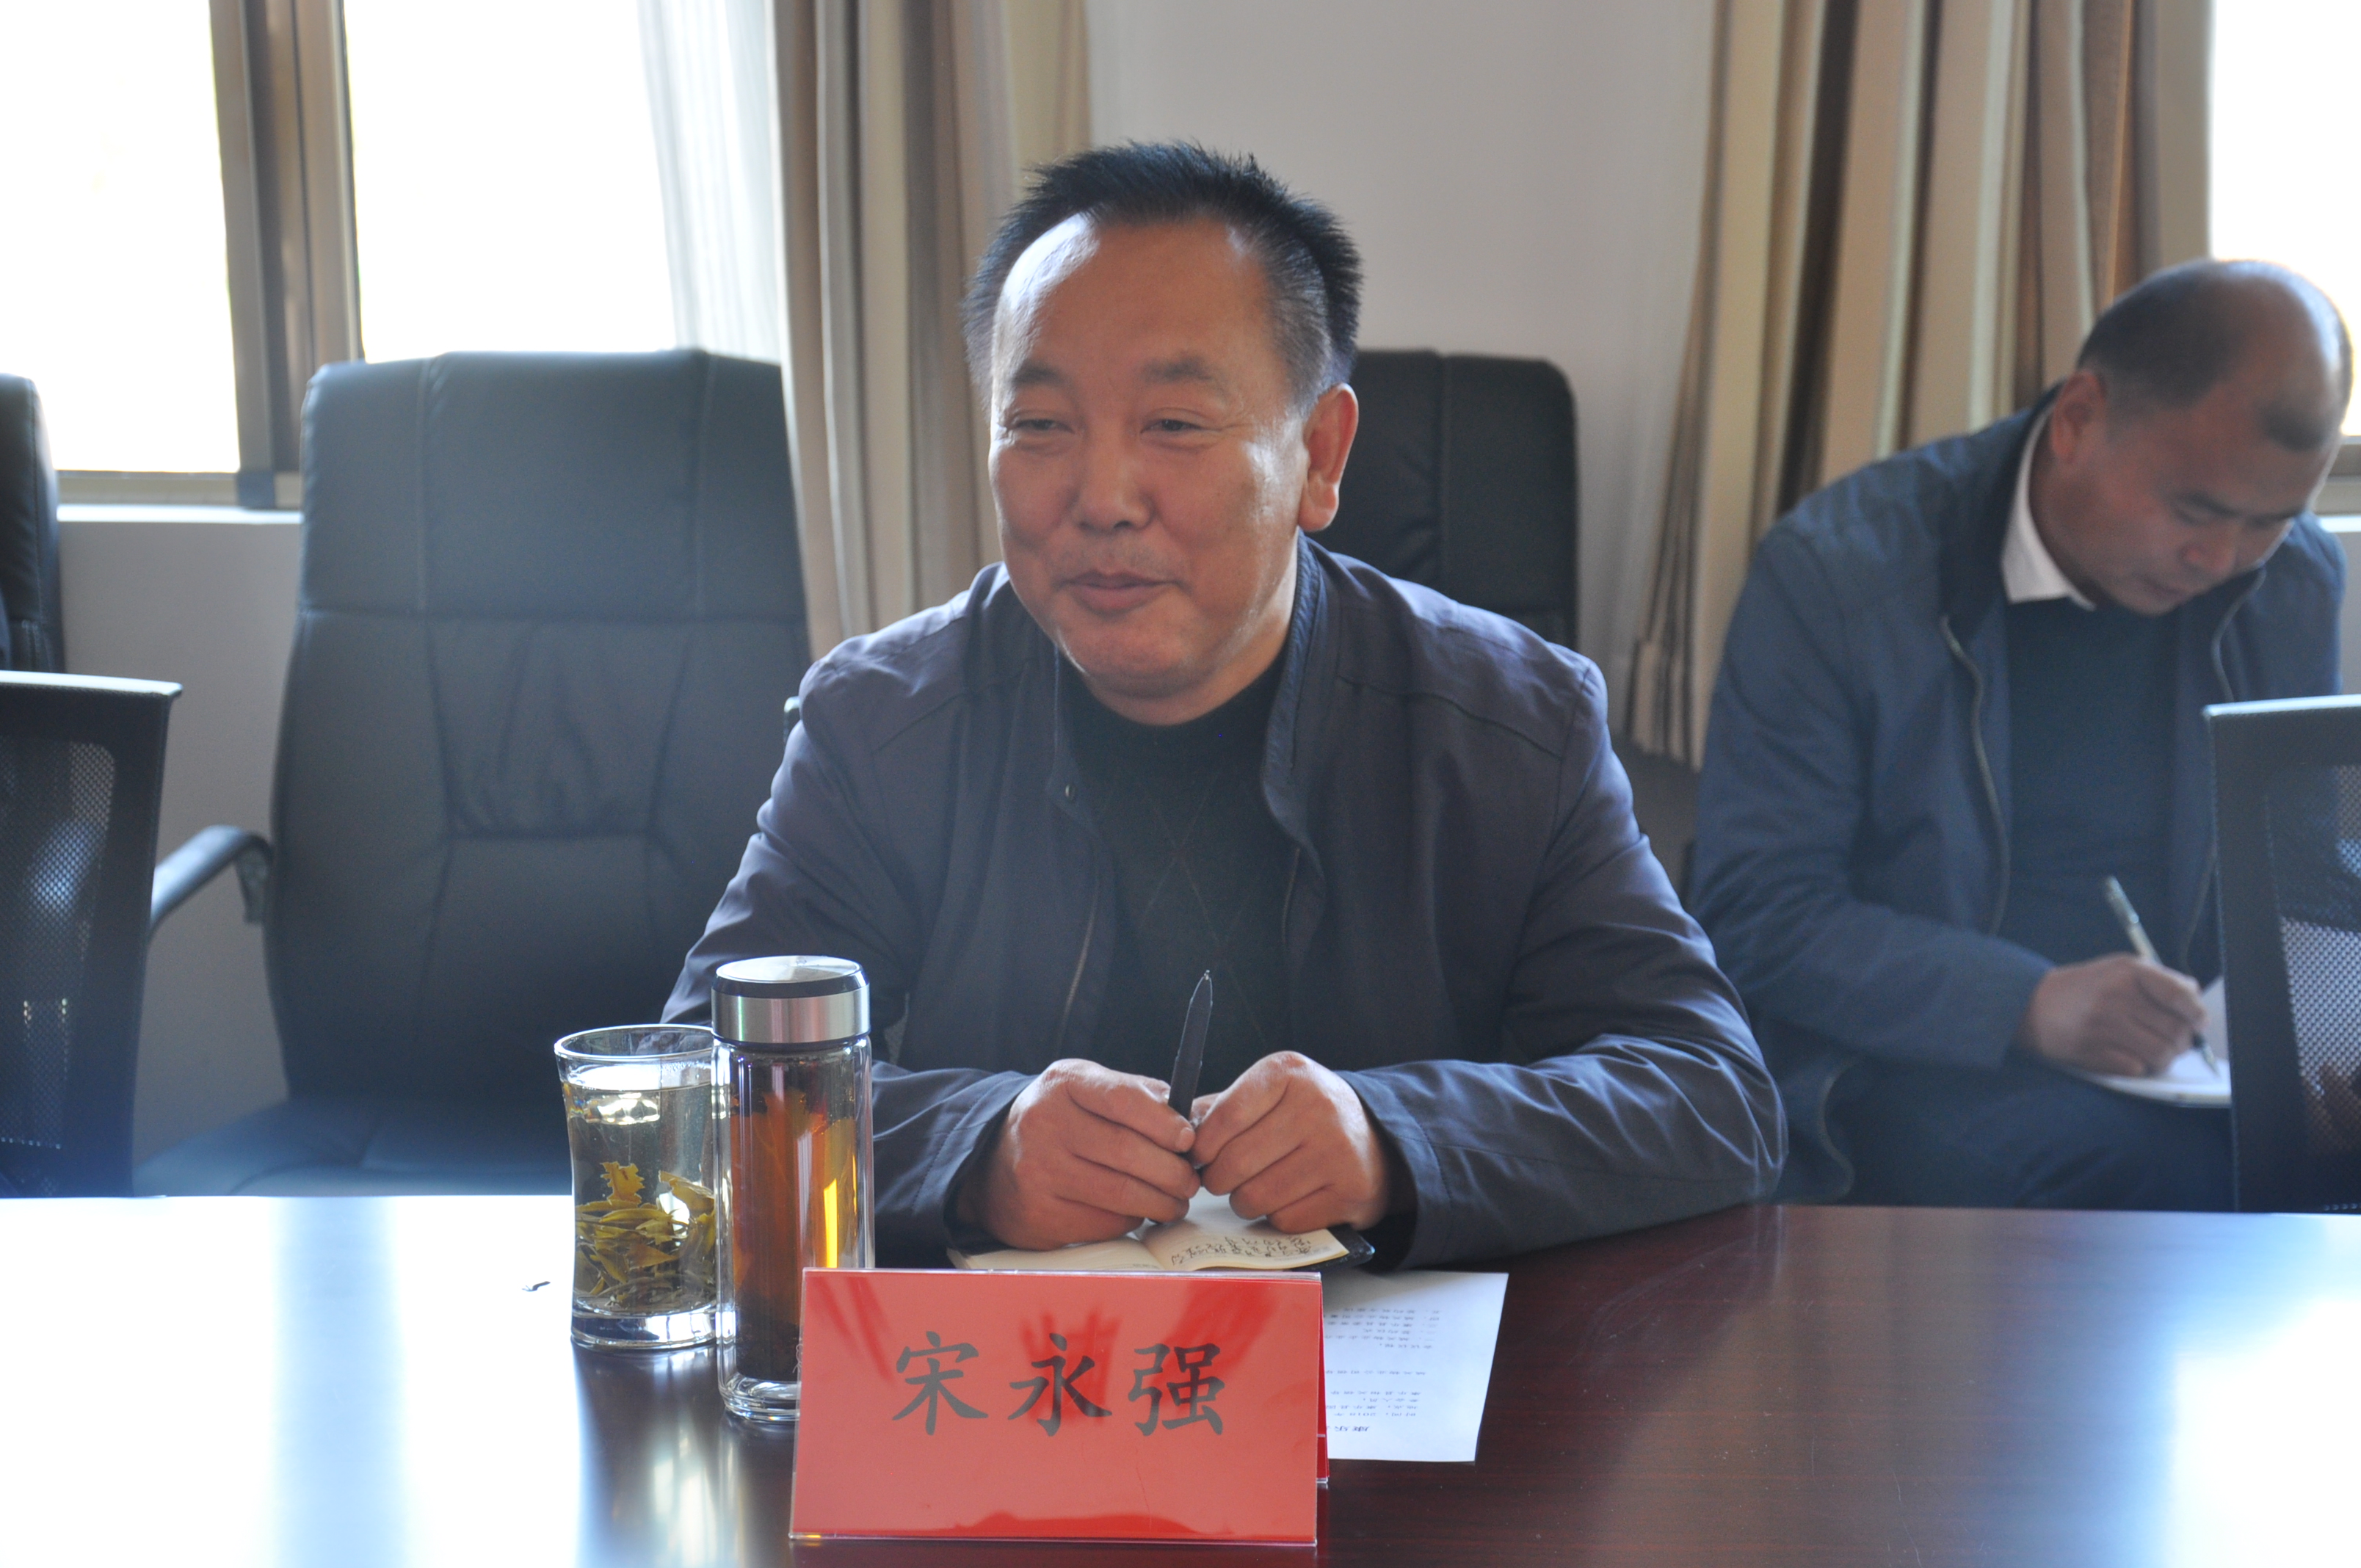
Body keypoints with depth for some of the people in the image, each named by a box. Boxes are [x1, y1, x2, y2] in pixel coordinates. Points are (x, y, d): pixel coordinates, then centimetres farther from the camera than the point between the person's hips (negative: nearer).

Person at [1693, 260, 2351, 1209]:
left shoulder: (2299, 586, 6)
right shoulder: (1834, 569, -10)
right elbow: (1754, 916, -13)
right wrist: (2033, 1006, -25)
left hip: (2180, 1060, 5)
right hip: (1903, 1069, -4)